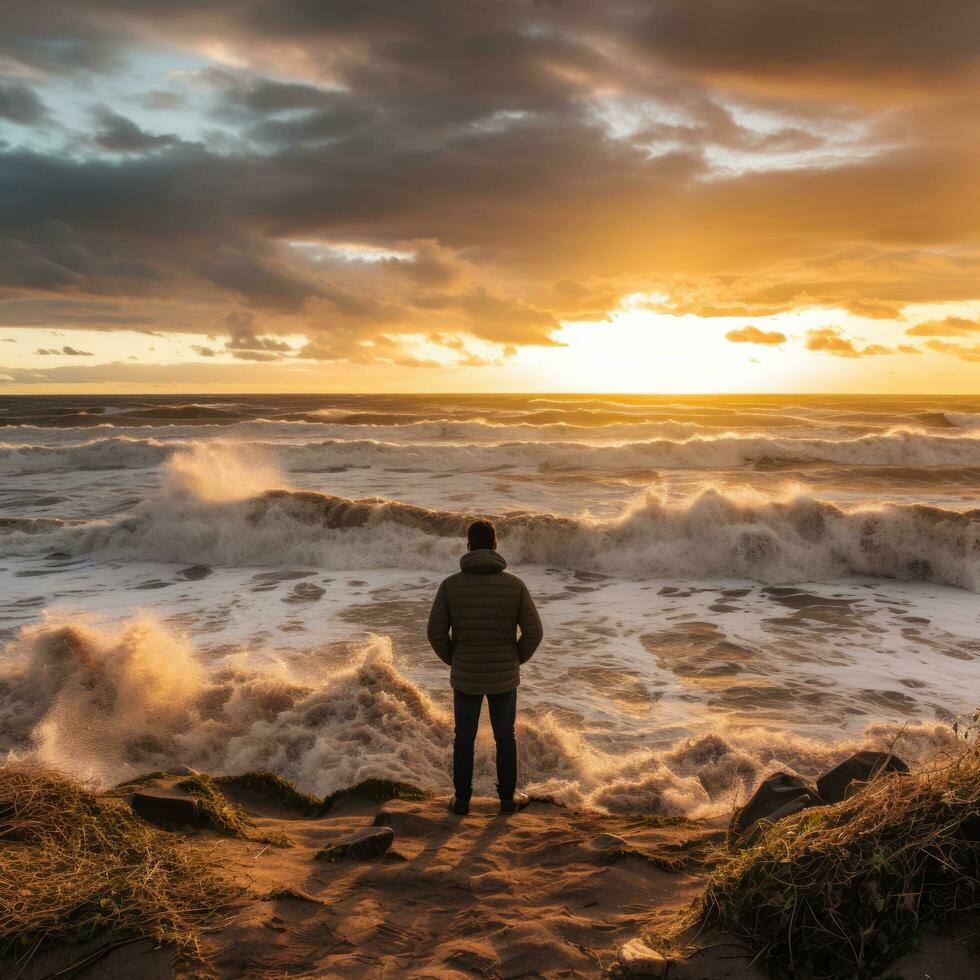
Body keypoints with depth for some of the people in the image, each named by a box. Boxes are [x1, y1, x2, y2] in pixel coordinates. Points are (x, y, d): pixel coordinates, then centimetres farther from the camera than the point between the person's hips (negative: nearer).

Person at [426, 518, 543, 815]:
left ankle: (462, 799, 30)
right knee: (505, 737, 19)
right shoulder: (514, 584, -13)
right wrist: (516, 660, 7)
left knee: (464, 738, 19)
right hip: (503, 676, 0)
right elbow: (533, 631, -12)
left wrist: (453, 661, 8)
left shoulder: (450, 585, -13)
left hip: (465, 676, 0)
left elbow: (436, 633, -11)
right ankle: (507, 797, 32)